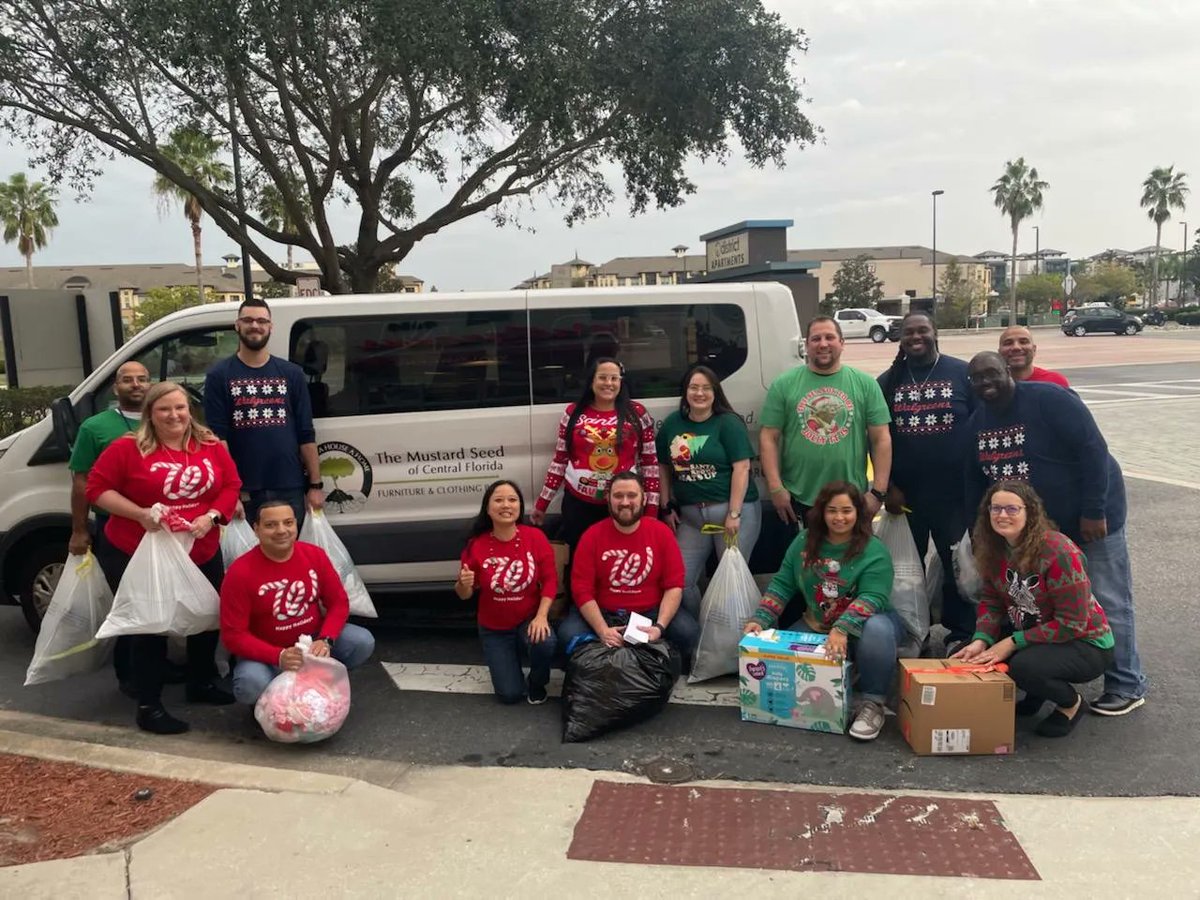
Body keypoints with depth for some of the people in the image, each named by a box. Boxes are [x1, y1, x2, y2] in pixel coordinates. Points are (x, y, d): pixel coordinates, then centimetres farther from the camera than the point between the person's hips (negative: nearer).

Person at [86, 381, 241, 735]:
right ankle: (149, 707, 12)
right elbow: (96, 488, -11)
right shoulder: (128, 448, -12)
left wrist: (211, 517, -14)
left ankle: (202, 684, 38)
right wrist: (141, 514, -22)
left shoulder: (211, 446, -1)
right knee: (149, 626, 1)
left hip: (201, 555, 5)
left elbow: (231, 486, 3)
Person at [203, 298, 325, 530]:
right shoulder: (219, 376, 2)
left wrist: (315, 484, 2)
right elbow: (217, 437, -4)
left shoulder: (292, 373, 8)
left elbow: (306, 434, 7)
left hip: (290, 488, 2)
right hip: (243, 490, -2)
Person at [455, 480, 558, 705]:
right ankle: (508, 657, 29)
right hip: (494, 629, 1)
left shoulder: (535, 536, -13)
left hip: (530, 619, 0)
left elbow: (550, 580, -9)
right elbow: (464, 595, -5)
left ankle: (537, 683, 1)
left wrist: (541, 616, -22)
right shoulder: (476, 545, -13)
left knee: (545, 642, -36)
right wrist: (464, 584, -29)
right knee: (510, 694, -7)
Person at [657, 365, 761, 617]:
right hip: (690, 515, 5)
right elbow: (663, 467, 15)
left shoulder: (728, 423, -6)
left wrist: (733, 514, -16)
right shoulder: (672, 424, 8)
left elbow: (741, 468, -11)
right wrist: (668, 507, 9)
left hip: (733, 510, -4)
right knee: (680, 579, 5)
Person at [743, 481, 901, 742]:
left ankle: (873, 704, -22)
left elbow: (873, 596, -26)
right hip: (815, 629, 4)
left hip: (859, 628, -4)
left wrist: (842, 630, -42)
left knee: (877, 629, -38)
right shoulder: (804, 542, 0)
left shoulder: (874, 551, -14)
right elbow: (782, 584, 2)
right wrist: (760, 619, -12)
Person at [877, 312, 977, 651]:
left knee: (960, 563, 5)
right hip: (905, 492, 2)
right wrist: (888, 486, 0)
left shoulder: (962, 373, 0)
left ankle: (961, 633, 19)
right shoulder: (888, 381, 7)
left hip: (955, 491, -2)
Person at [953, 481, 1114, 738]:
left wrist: (1012, 643, -25)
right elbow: (991, 600, -1)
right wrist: (981, 640, -19)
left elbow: (1071, 623, -26)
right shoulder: (994, 549, -6)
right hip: (1033, 632, 7)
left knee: (1024, 666, -33)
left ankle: (1071, 703, 1)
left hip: (1085, 643, -7)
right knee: (977, 655, -12)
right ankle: (1034, 697, 14)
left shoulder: (1058, 551, -28)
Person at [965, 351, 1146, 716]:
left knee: (1110, 601, 2)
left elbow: (1093, 449, -24)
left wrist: (1093, 511, -24)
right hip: (1039, 524, 7)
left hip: (1090, 516, -7)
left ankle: (1127, 686, 15)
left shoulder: (1047, 398, -21)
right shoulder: (978, 421, 2)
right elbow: (976, 479, 11)